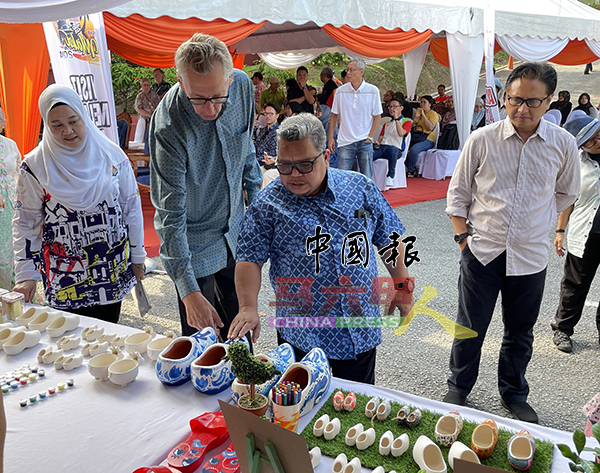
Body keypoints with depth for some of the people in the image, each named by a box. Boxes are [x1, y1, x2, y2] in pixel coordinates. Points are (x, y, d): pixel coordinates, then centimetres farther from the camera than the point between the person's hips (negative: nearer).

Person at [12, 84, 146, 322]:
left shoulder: (111, 156, -2)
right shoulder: (35, 166, -5)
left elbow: (132, 206, 5)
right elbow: (25, 223, 1)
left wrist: (137, 257, 7)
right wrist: (26, 274, -3)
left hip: (113, 270, 2)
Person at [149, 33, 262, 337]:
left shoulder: (242, 85, -14)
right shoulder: (168, 126, -31)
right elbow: (170, 215, -30)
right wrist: (189, 291, -34)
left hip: (235, 232, 5)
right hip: (194, 244, -5)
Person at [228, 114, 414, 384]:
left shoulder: (360, 188, 1)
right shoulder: (268, 204, -7)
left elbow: (388, 239, 10)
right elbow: (250, 259, -9)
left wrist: (401, 286, 11)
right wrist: (249, 307, -24)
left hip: (360, 331, 3)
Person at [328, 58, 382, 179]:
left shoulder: (373, 91, -2)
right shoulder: (340, 91, 1)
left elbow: (377, 116, 2)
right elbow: (334, 115, 8)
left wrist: (370, 137, -5)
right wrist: (330, 137, 3)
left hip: (365, 142, 0)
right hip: (345, 142, 0)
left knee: (367, 179, 4)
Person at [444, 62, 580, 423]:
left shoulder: (563, 144, -2)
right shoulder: (482, 140, -7)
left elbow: (566, 193, 15)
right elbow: (458, 193, 3)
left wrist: (536, 221, 10)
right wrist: (463, 236, -2)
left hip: (531, 255, 2)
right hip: (482, 251, -1)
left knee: (520, 333, 17)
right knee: (470, 329, 11)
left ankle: (514, 393, 39)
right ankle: (459, 389, 33)